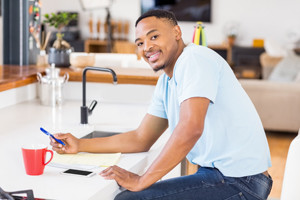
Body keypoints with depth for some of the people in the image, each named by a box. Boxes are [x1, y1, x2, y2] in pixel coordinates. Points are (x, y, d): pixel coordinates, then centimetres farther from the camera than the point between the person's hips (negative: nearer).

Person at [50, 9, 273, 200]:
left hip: (239, 180, -9)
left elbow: (190, 128, -27)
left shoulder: (194, 59, -15)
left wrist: (142, 181, -21)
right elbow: (141, 139, 18)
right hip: (218, 172, 9)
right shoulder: (166, 83, 14)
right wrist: (80, 145, 12)